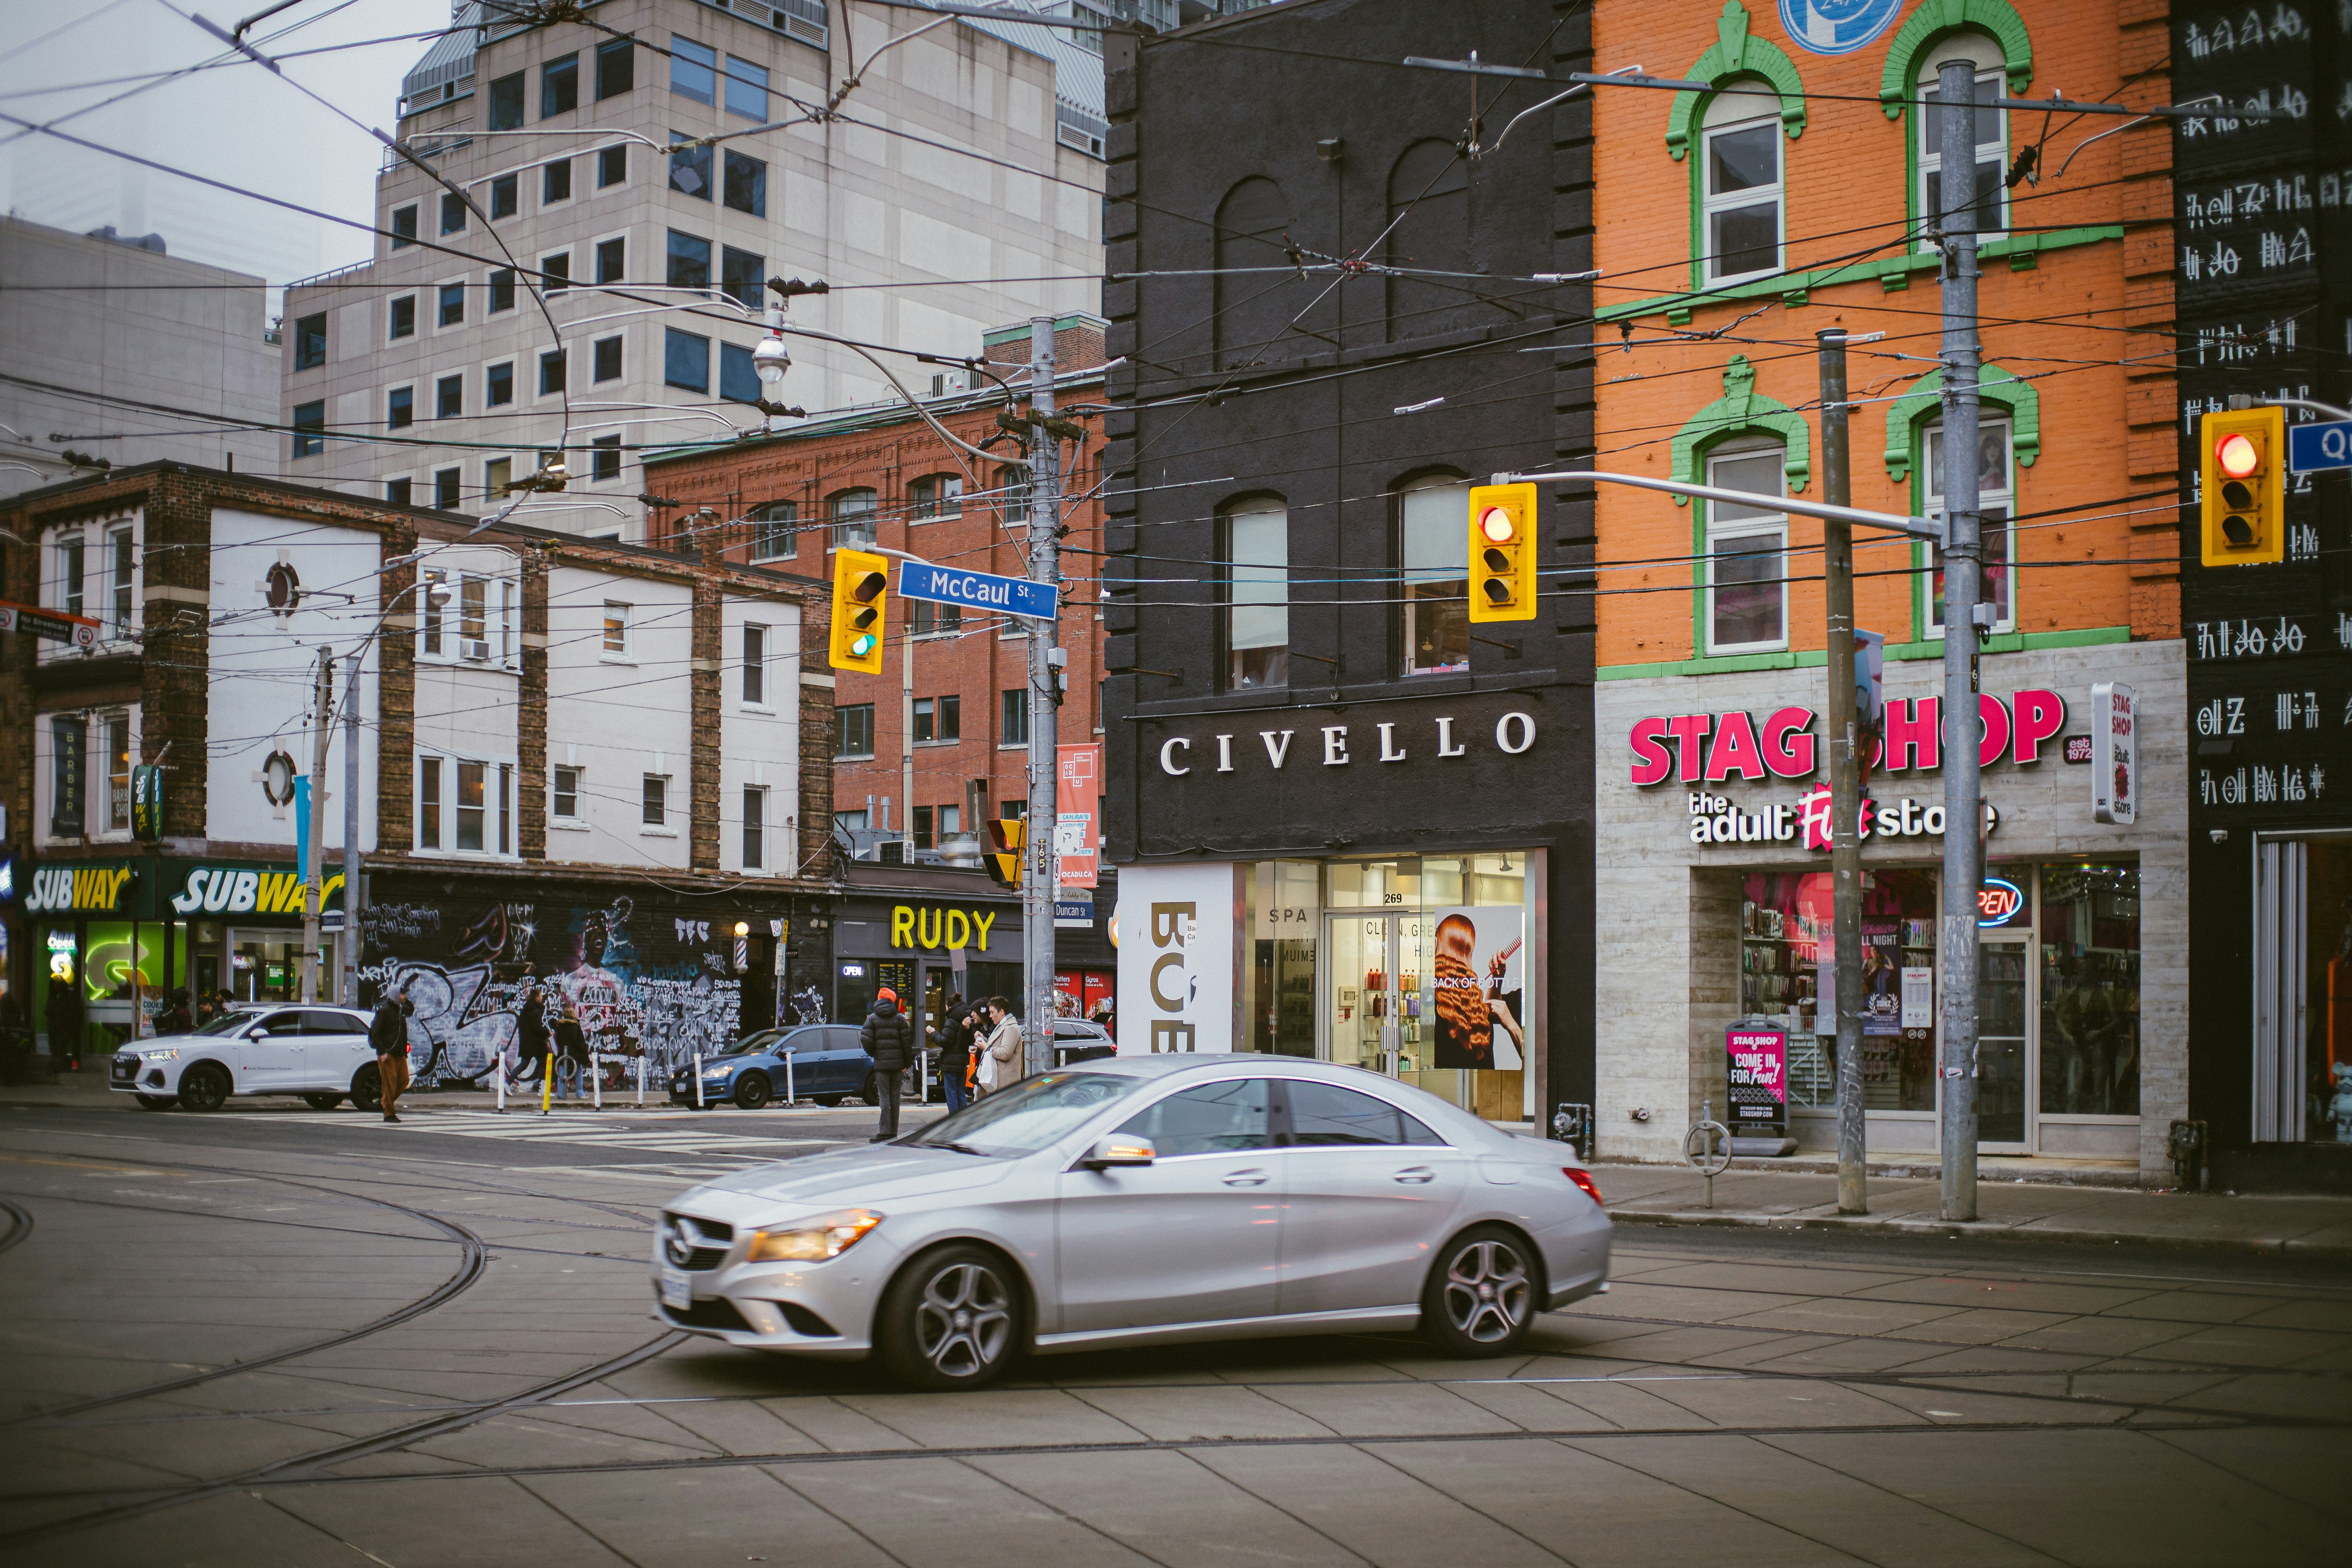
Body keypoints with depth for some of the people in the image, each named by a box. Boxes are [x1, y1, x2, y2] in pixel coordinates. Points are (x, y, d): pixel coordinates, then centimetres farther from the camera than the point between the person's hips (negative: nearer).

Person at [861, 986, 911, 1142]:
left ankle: (885, 1132, -7)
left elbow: (866, 1040, -8)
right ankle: (894, 1132, 11)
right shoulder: (899, 1018, 3)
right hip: (897, 1063, 2)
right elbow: (907, 1041, -1)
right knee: (895, 1097, 8)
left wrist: (873, 1054, 10)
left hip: (881, 1063, -2)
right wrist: (907, 1062, 7)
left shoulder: (872, 1018, 1)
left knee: (884, 1097, -2)